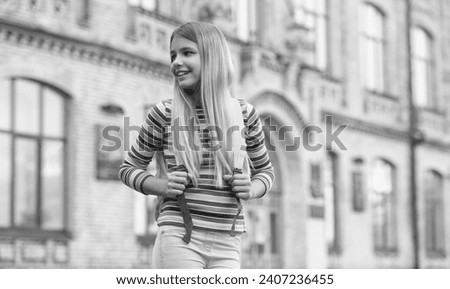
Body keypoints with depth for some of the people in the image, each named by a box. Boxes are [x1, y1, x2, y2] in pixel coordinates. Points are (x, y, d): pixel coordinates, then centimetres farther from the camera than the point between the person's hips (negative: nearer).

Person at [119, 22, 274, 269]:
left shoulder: (243, 114, 6)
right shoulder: (164, 114, 0)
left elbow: (265, 170, 19)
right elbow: (129, 168, 11)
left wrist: (251, 190, -3)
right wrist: (163, 186, -8)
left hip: (227, 246, 3)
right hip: (179, 237, -3)